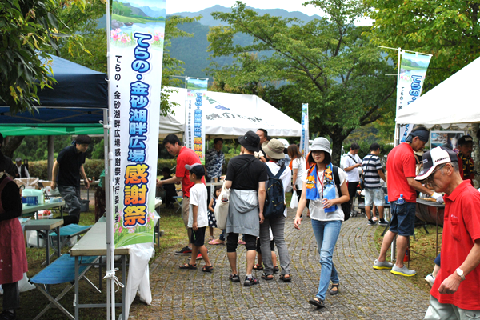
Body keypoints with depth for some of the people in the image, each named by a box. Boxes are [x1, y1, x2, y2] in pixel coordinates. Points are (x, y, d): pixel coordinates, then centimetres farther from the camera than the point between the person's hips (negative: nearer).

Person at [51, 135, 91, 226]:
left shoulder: (83, 153, 4)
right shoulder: (67, 151, -17)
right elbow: (56, 164, -6)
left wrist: (85, 178, 15)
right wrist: (53, 181, -2)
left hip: (76, 184, 7)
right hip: (65, 185, -7)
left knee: (76, 208, 8)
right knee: (76, 206, -19)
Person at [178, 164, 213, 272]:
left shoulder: (194, 189, -18)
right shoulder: (203, 187, 10)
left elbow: (195, 205, -22)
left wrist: (195, 221, -19)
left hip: (198, 221, -9)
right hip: (204, 220, 9)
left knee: (199, 243, -1)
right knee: (194, 242, 17)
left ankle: (208, 264, 3)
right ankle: (192, 263, 26)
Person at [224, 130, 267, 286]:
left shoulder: (234, 162, -6)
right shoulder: (261, 165, -3)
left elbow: (227, 185, -9)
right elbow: (261, 190, -7)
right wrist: (261, 211, -2)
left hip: (235, 203, 0)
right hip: (252, 204, 0)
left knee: (232, 240, 12)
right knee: (251, 242, 3)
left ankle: (234, 274, 21)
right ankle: (248, 276, 0)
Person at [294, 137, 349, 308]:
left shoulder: (336, 172, -5)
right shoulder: (309, 173, 5)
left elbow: (346, 196, 1)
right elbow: (303, 197, -1)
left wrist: (333, 201, -18)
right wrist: (298, 215, -16)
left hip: (333, 218, -5)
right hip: (316, 218, 5)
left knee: (325, 256, -16)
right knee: (324, 254, 16)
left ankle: (320, 296, -20)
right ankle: (335, 281, 41)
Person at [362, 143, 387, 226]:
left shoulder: (364, 159, 10)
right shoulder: (376, 159, -13)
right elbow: (380, 173, -12)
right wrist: (385, 180, 2)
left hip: (366, 184, 7)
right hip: (375, 185, -7)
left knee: (367, 203, 8)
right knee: (380, 202, 4)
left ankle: (369, 220, 11)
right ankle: (381, 220, 9)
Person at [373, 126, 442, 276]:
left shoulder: (394, 150, 13)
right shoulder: (408, 154, -17)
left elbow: (388, 175, 19)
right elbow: (411, 182, -19)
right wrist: (431, 193, -16)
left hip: (394, 197, 9)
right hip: (405, 199, -9)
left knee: (393, 229, 17)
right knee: (404, 233, 0)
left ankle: (380, 260, 21)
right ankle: (399, 266, 7)